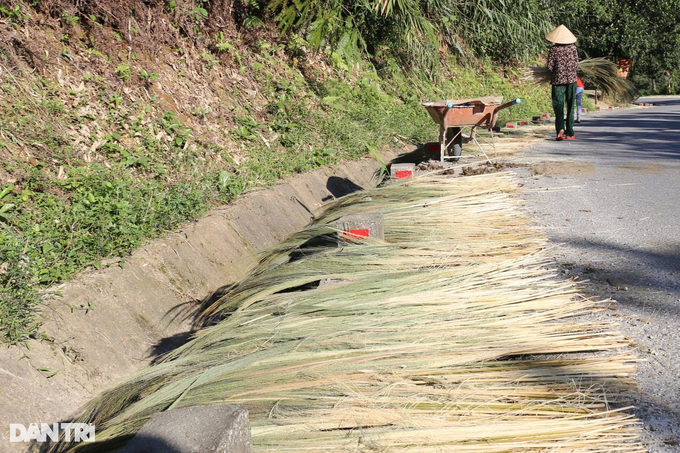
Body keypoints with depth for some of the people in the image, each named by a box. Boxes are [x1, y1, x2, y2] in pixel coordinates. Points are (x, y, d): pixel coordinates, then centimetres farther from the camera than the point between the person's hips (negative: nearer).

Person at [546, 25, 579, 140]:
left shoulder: (554, 49, -5)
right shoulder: (572, 47, 1)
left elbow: (550, 66, -5)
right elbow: (576, 64, 3)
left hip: (558, 80, -2)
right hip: (571, 79, 2)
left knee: (558, 105, 0)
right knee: (570, 106, 8)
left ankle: (560, 128, -21)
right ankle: (569, 133, 10)